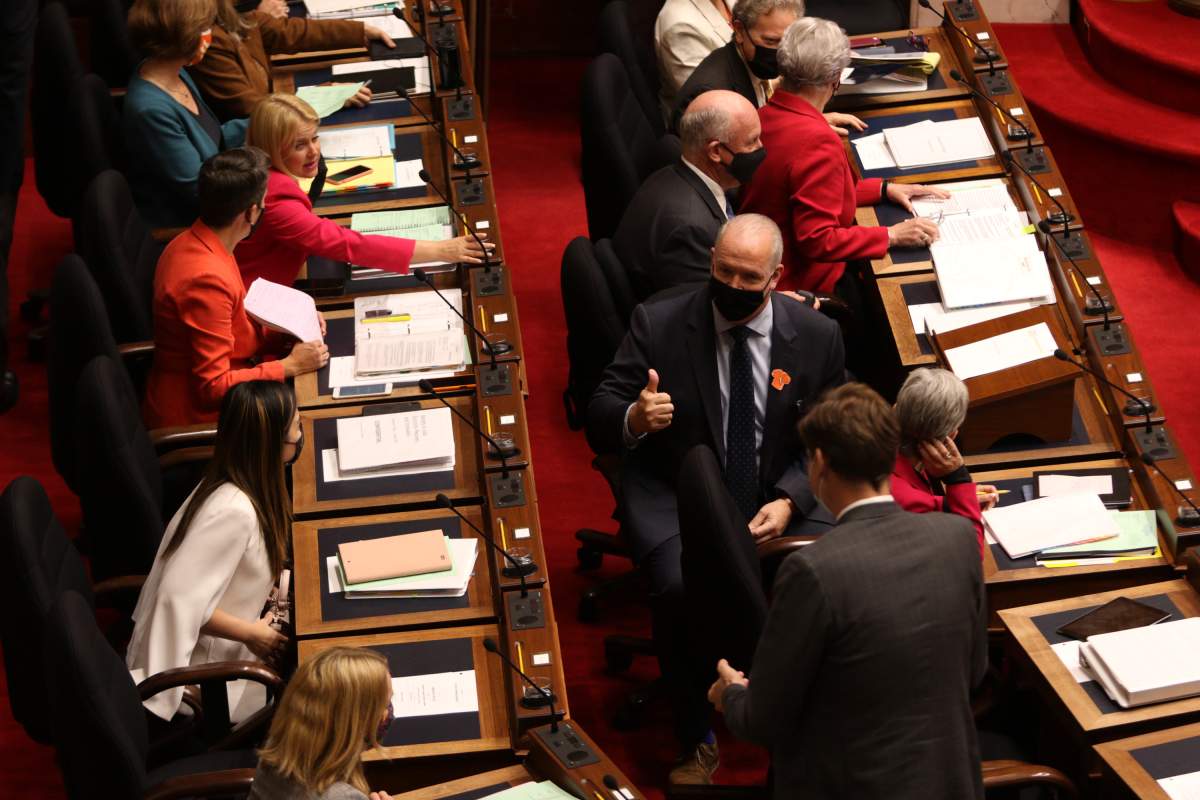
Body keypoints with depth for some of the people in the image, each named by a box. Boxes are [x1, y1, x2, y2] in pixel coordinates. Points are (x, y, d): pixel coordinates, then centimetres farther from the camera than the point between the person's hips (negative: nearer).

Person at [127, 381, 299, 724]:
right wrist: (251, 634, -19)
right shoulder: (234, 511, -30)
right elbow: (180, 597, -30)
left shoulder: (237, 485, -1)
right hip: (198, 676, -9)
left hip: (215, 648, 9)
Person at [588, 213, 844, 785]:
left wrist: (789, 502, -14)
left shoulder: (817, 336, -2)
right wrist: (634, 419, -29)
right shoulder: (658, 323, -6)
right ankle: (697, 743, -7)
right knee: (681, 589, -31)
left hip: (782, 496, 2)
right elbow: (599, 421, -4)